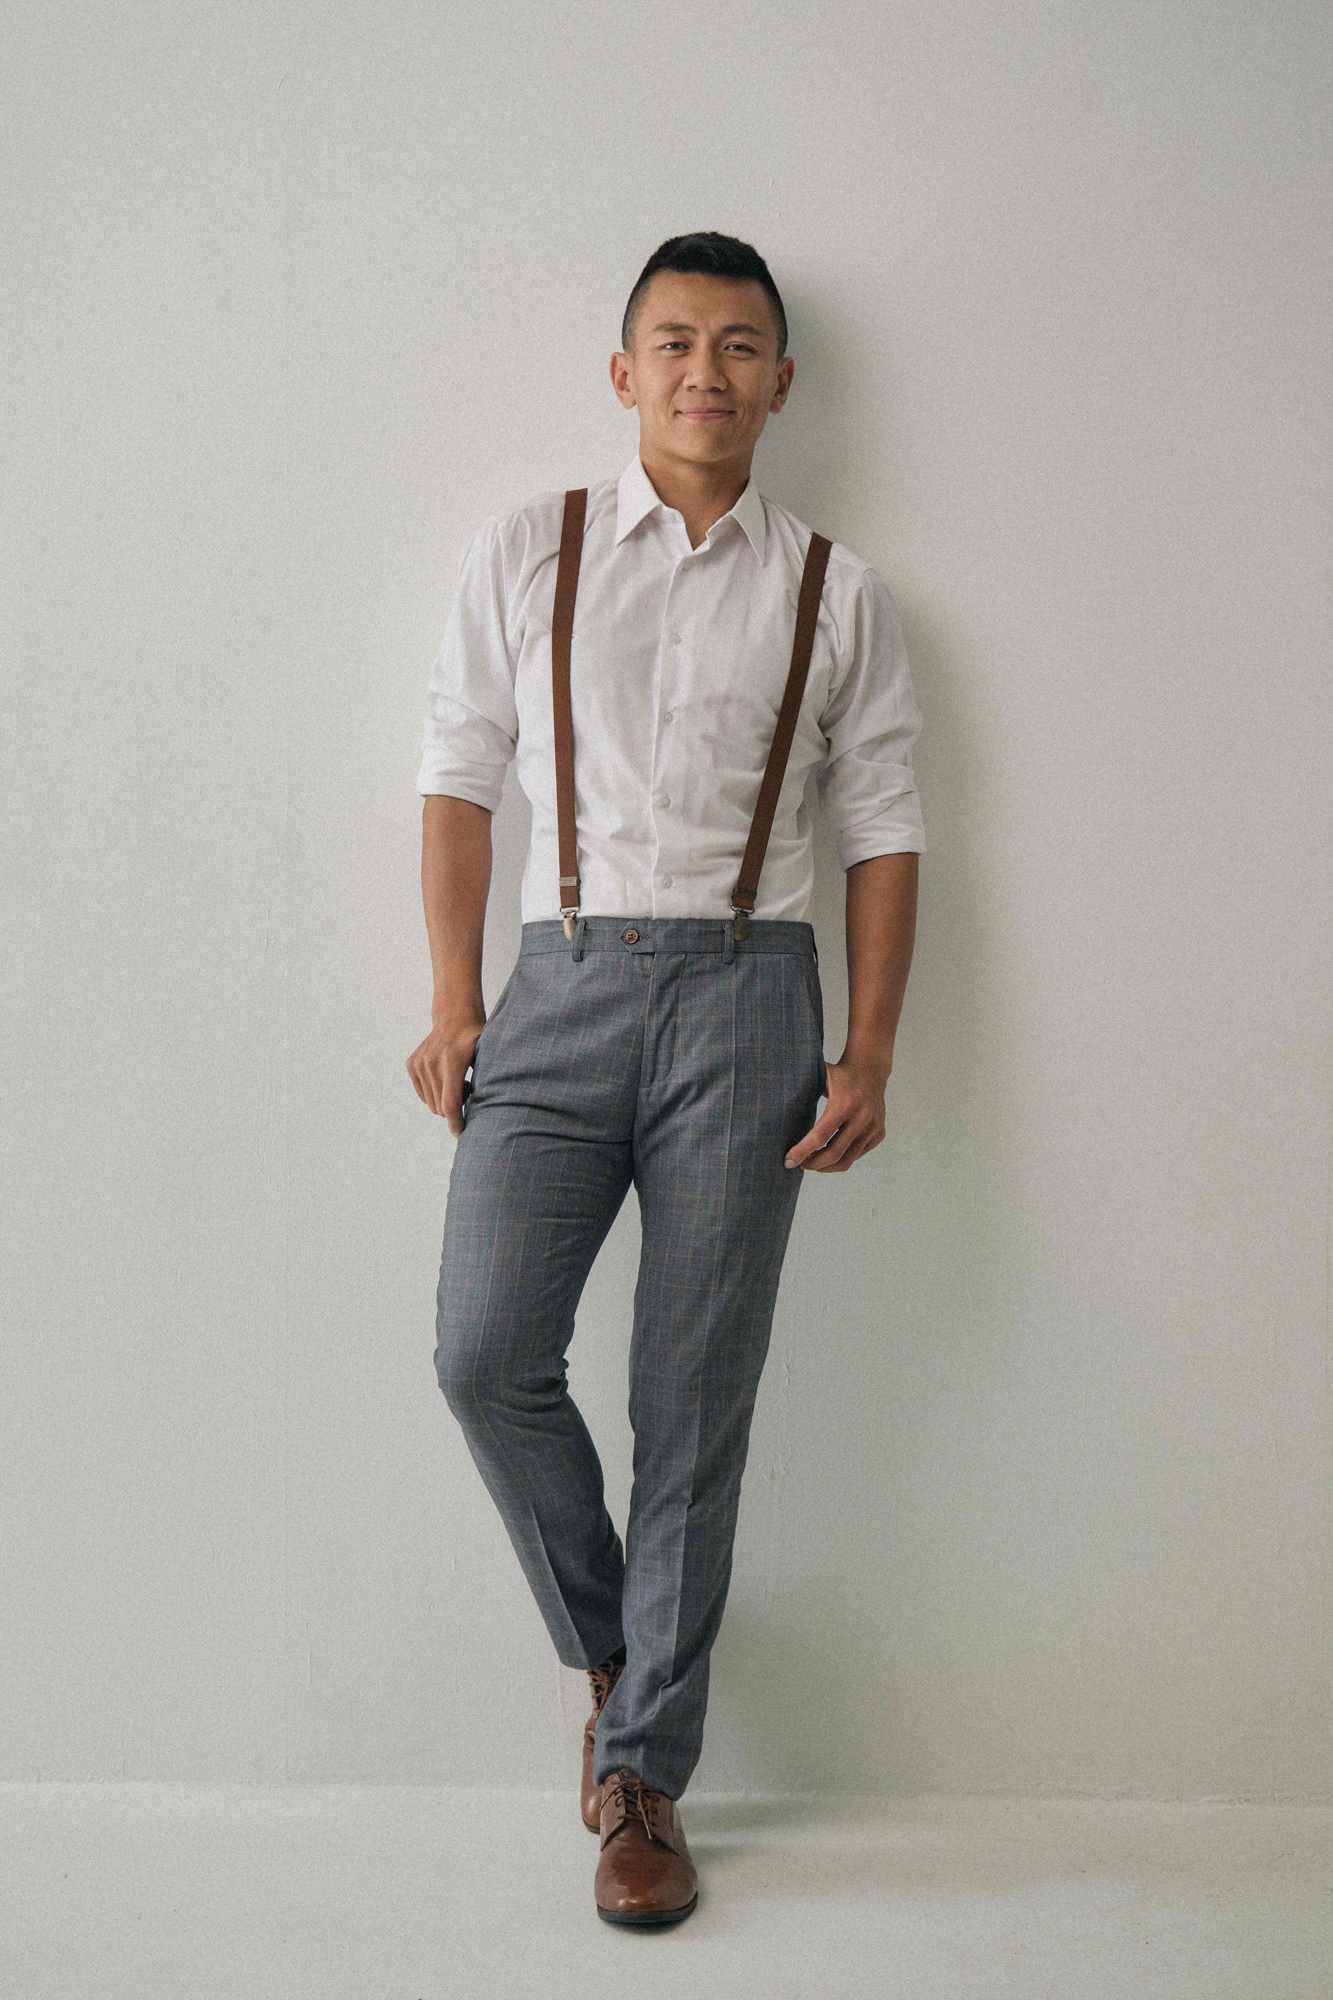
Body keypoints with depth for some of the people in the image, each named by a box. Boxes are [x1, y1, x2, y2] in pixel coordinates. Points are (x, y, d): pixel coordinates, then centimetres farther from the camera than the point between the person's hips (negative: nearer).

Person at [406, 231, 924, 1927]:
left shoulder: (835, 594, 11)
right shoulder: (523, 555, 11)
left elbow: (882, 832, 9)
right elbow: (460, 776, 9)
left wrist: (869, 1057, 0)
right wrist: (453, 1004, 0)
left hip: (744, 992, 0)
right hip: (564, 983, 1)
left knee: (695, 1403, 1)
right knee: (486, 1354, -12)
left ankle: (644, 1772, 15)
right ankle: (608, 1646, 17)